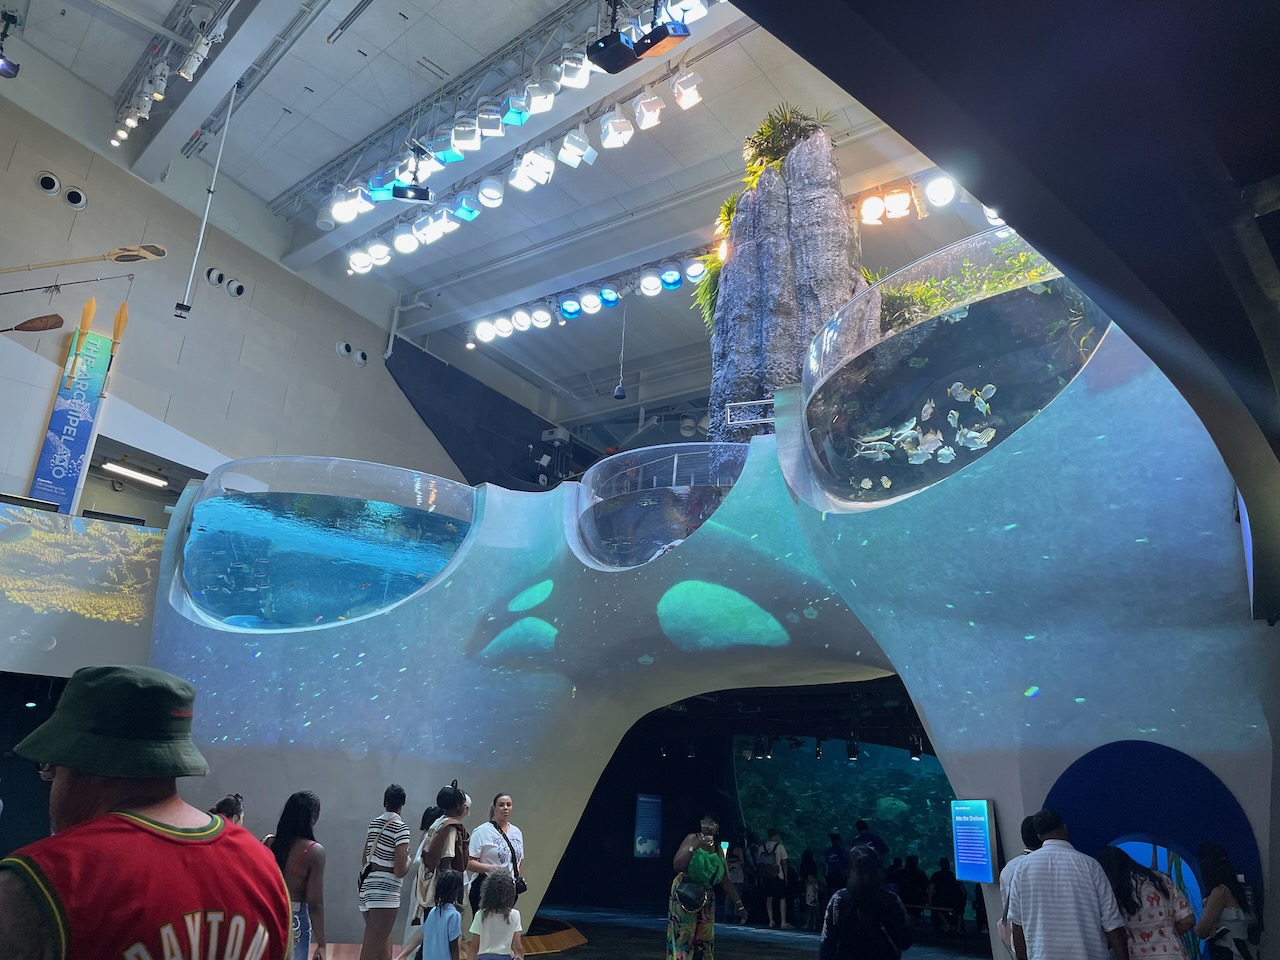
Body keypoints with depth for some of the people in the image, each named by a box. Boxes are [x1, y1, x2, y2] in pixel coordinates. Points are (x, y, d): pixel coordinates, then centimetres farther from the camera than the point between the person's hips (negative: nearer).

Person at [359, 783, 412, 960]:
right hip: (385, 891, -8)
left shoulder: (373, 823, 11)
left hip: (366, 887, 8)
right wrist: (408, 860, 6)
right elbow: (400, 871, -14)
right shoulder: (401, 828, -11)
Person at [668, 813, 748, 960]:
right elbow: (677, 865, -18)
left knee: (705, 939, 6)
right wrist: (695, 847, -28)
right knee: (683, 937, -11)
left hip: (706, 897, 6)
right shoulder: (692, 839, -8)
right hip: (684, 894, -6)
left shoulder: (718, 850, 9)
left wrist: (740, 905, 13)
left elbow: (725, 881, 14)